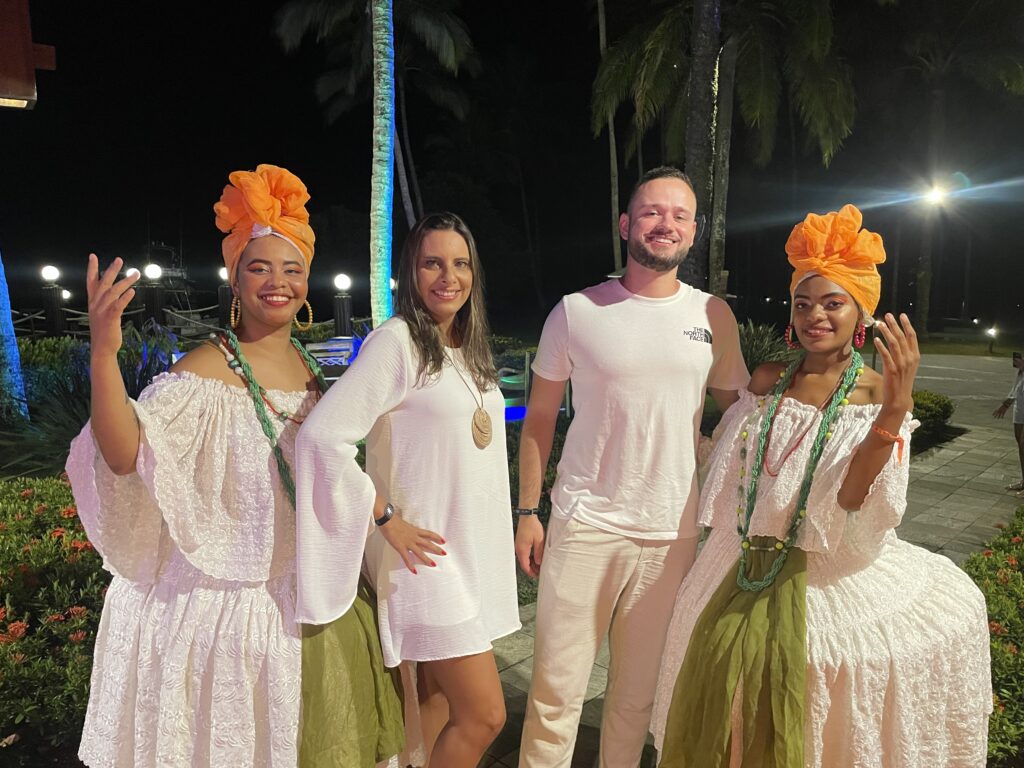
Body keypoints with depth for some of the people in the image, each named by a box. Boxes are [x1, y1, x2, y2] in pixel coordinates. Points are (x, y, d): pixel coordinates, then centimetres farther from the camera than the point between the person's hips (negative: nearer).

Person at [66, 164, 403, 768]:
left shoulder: (309, 368, 4)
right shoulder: (209, 369, -17)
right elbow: (126, 455, -32)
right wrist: (104, 354, -44)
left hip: (297, 596, 6)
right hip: (223, 600, -6)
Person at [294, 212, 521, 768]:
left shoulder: (468, 348, 11)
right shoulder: (396, 341, -13)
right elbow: (322, 435, -21)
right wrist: (388, 521, -16)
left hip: (475, 551, 7)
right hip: (428, 554, -7)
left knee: (437, 698, 18)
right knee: (484, 715, -4)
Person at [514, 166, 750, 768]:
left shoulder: (714, 316, 5)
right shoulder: (577, 312, -2)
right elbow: (539, 419, 4)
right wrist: (528, 512, 0)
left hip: (672, 534, 2)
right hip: (584, 527, -1)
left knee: (637, 693, 15)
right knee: (556, 690, 5)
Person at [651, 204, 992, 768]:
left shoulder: (876, 393, -10)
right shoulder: (768, 380, 2)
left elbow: (853, 505, -24)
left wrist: (895, 411, -33)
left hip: (833, 578, -4)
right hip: (748, 572, 4)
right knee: (721, 704, 12)